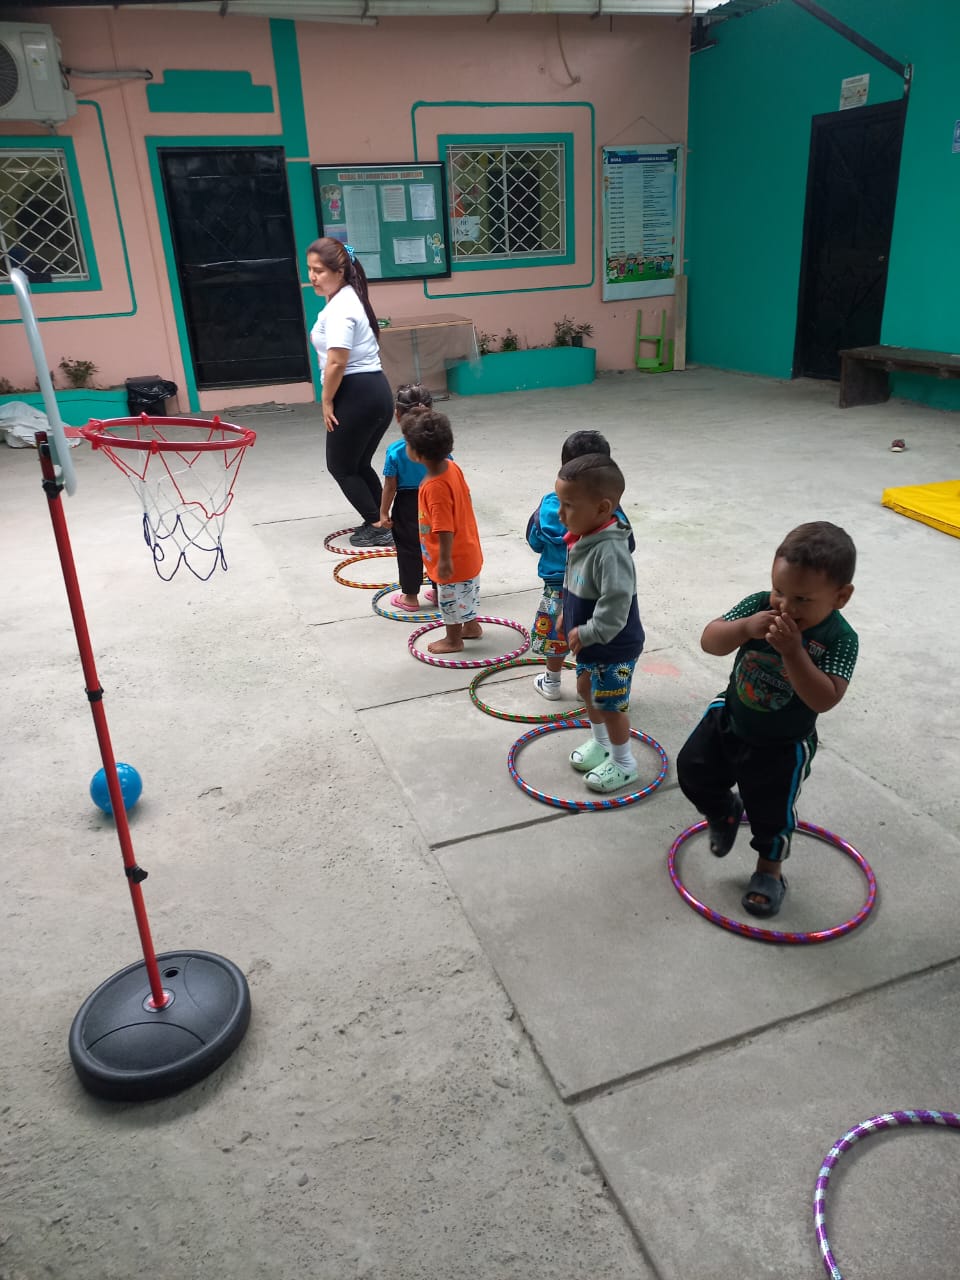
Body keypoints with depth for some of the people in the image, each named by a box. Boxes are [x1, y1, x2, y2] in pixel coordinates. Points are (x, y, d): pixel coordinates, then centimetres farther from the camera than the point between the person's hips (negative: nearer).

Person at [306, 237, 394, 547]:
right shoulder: (347, 298, 17)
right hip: (373, 391, 10)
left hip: (358, 395, -10)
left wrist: (326, 400, -12)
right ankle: (378, 524, 23)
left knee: (341, 466, 3)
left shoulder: (339, 308, -17)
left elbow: (337, 363, -25)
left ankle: (378, 527, 6)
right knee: (358, 465, 18)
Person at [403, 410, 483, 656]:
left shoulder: (435, 488, -33)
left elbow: (445, 528, -30)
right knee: (467, 591, 26)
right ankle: (471, 626, 45)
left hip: (454, 559, -9)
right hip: (468, 551, 9)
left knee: (451, 598, 11)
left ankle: (453, 640, 29)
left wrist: (444, 559, -22)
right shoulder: (452, 467, -7)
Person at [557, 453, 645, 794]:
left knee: (610, 705, 7)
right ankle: (600, 742, 49)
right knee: (587, 689, 26)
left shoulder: (609, 551, -33)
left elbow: (617, 602, -37)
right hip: (589, 643, 9)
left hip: (614, 647, -9)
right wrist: (568, 617, 14)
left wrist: (586, 633, -28)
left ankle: (624, 763, 29)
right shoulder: (582, 538, -4)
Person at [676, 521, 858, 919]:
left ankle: (769, 868, 41)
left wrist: (792, 650, -44)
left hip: (781, 747, -3)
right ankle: (724, 812, 44)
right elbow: (709, 641, -22)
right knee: (692, 770, 13)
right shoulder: (759, 606, -19)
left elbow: (824, 699, -35)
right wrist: (745, 628, -40)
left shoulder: (839, 639, -26)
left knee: (772, 812, 13)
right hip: (728, 720, 3)